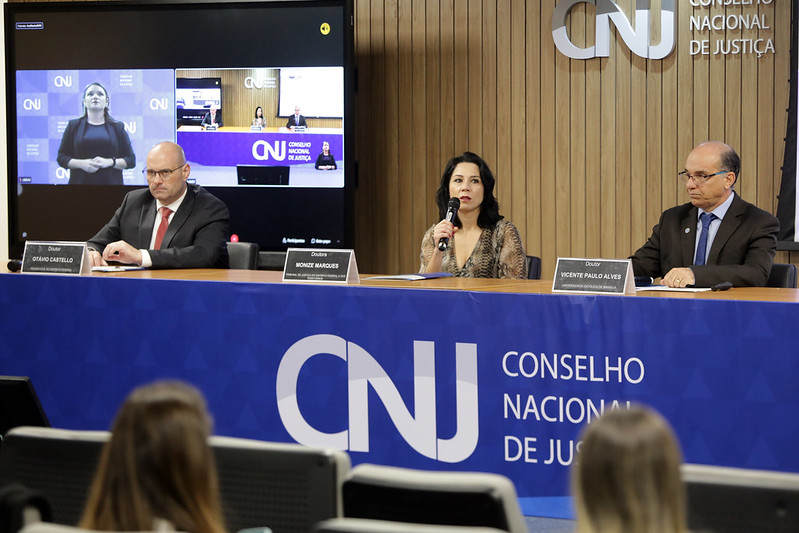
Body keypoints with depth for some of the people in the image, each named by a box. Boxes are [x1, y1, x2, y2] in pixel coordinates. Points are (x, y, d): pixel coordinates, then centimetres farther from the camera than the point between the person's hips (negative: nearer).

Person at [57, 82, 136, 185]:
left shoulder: (117, 127, 12)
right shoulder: (73, 126, 12)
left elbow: (131, 160, 8)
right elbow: (61, 157, 9)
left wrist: (109, 162, -11)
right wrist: (81, 163, -10)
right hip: (81, 182, 0)